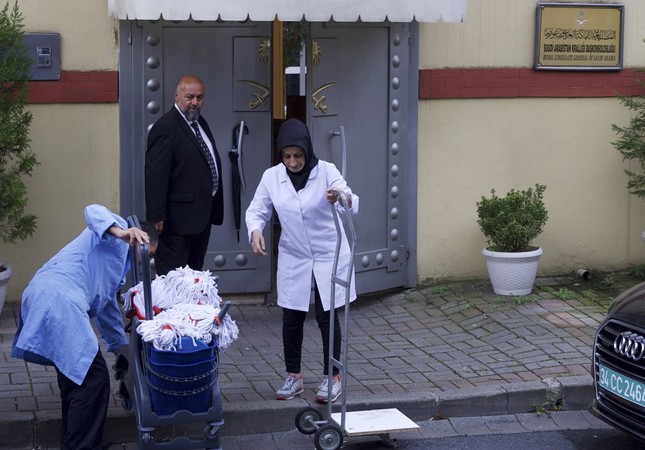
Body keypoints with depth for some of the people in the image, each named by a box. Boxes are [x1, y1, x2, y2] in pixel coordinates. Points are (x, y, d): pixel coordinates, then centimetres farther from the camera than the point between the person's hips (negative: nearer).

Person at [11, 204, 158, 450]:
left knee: (74, 374, 22)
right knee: (93, 379, -7)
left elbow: (107, 308, 46)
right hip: (59, 299, -10)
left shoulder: (119, 263, 38)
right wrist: (121, 232, -27)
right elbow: (93, 211, -11)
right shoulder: (117, 229, 13)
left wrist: (122, 346, 52)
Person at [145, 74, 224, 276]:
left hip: (203, 213, 9)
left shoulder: (200, 123, 13)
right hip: (179, 217, -9)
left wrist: (214, 207, 17)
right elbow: (155, 176, -20)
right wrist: (156, 217, -23)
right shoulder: (165, 128, -15)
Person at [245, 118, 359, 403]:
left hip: (329, 255, -3)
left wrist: (342, 198, -54)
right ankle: (293, 377, 20)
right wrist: (255, 231, -23)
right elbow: (257, 210, 0)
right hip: (293, 259, 3)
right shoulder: (271, 176, -7)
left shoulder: (326, 171, -16)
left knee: (327, 317, 1)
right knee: (291, 318, 6)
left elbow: (352, 204, -29)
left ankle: (332, 377, 14)